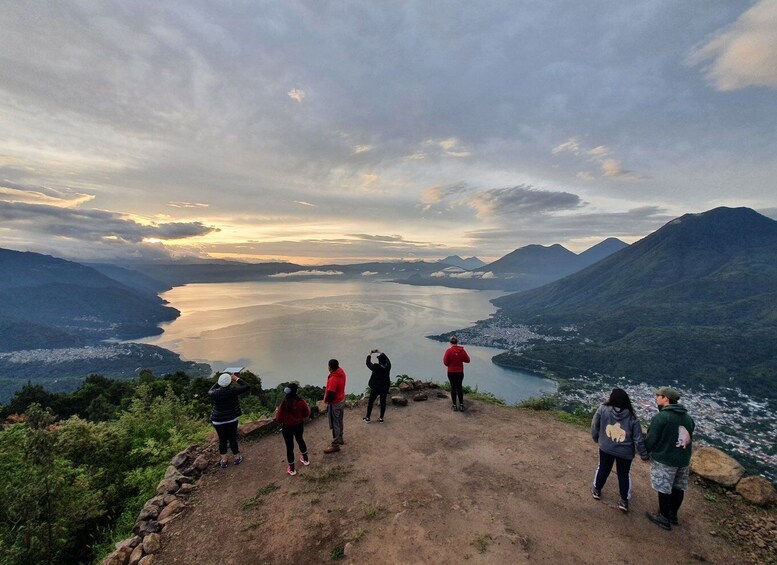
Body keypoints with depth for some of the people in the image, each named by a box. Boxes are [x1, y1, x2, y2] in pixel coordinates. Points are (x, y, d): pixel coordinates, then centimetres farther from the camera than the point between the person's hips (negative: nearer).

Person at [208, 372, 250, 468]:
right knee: (232, 438, 12)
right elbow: (246, 387, -12)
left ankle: (223, 461, 23)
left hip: (218, 420, 2)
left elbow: (210, 391, 10)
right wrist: (236, 379, -7)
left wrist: (219, 382, 10)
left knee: (222, 439, 14)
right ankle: (236, 458, 28)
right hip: (232, 419, -1)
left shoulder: (215, 393, -16)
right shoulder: (232, 391, -22)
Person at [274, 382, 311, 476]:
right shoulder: (301, 402, -21)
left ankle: (291, 469, 29)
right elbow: (307, 414, -7)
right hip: (299, 425, 2)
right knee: (300, 440, 28)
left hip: (287, 428, -2)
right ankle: (305, 459, 46)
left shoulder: (283, 404, -25)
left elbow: (278, 419, -15)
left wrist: (277, 412, 4)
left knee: (289, 446, 15)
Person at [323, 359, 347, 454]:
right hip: (342, 400, 9)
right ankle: (340, 438, 40)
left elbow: (331, 394, -28)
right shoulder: (341, 372, -6)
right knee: (339, 421, 24)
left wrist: (326, 400, -10)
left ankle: (335, 445, 17)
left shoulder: (333, 379, -32)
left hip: (334, 403, -9)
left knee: (334, 424, 5)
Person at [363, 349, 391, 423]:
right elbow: (387, 359, 6)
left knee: (370, 402, 14)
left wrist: (370, 354, 5)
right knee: (383, 402, 16)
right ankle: (381, 418, 25)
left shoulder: (376, 367, -25)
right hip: (385, 388, 4)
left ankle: (367, 418, 26)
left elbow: (368, 363, -8)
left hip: (375, 388, -3)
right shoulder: (388, 366, -14)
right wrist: (380, 352, 15)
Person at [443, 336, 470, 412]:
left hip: (451, 372, -2)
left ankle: (455, 405, 13)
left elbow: (445, 362, -13)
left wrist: (444, 357, 6)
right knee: (459, 387, 14)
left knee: (453, 388, 8)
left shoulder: (448, 351, -15)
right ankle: (461, 405, 17)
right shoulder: (462, 350, -6)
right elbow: (467, 360, 2)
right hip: (460, 372, 2)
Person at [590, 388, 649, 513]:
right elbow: (638, 439, -12)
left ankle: (597, 490, 37)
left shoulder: (603, 409, -16)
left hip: (606, 448, 1)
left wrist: (596, 438, 14)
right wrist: (644, 455, 3)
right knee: (624, 474, 19)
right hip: (625, 452, -1)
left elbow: (594, 426, -5)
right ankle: (624, 500, 24)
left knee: (603, 469, 21)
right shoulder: (632, 417, -16)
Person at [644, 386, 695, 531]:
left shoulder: (660, 417, -20)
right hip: (683, 459, 8)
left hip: (664, 459, -8)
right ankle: (673, 514, 34)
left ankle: (664, 518, 18)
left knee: (664, 489, 6)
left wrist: (645, 452, 2)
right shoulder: (688, 417, 5)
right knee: (678, 488, 18)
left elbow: (651, 440, -16)